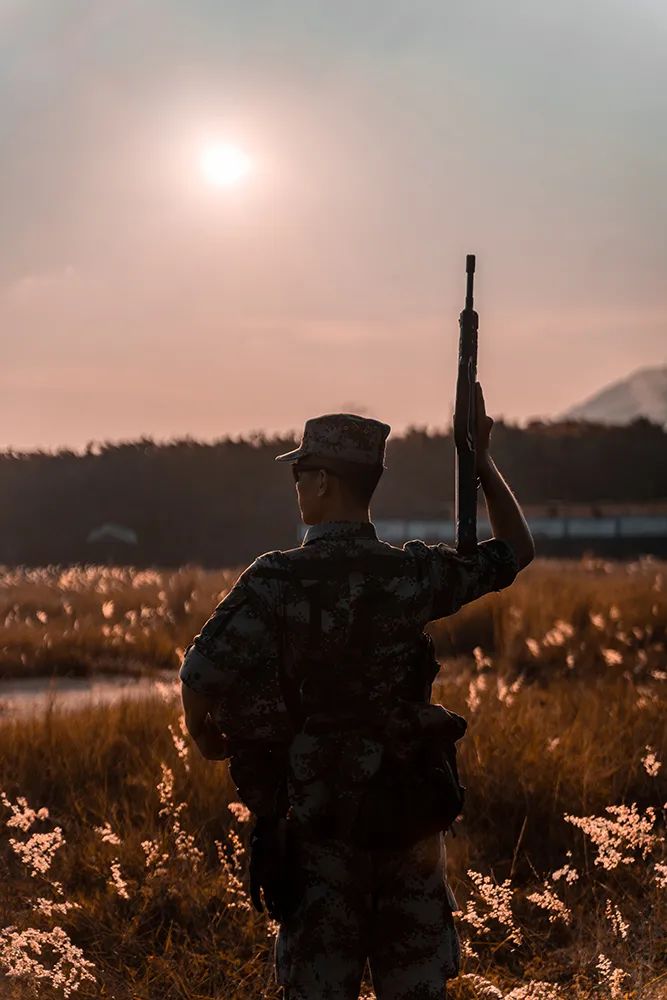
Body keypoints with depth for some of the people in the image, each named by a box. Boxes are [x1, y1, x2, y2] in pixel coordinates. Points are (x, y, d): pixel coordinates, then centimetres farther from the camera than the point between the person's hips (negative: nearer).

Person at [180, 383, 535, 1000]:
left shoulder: (276, 581, -13)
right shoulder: (413, 574, -5)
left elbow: (202, 676, -21)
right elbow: (517, 549, 10)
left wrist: (204, 736, 1)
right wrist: (482, 458, 20)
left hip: (314, 815, -2)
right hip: (407, 810, 2)